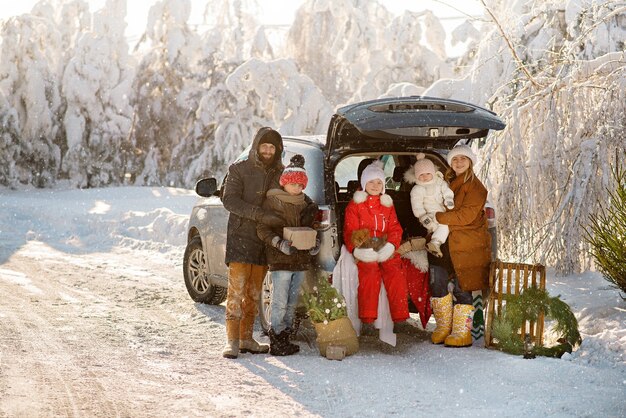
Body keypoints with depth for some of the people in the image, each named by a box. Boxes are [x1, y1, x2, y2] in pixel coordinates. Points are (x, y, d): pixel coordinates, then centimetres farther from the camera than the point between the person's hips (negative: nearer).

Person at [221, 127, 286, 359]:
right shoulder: (239, 169, -3)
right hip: (241, 237, -5)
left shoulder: (280, 174, 10)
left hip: (265, 241, 5)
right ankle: (232, 341, -8)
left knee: (254, 293, 10)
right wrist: (261, 215, -26)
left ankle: (246, 339, 18)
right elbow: (229, 200, -14)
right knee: (237, 290, -10)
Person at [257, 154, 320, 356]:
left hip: (301, 260, 7)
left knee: (292, 303, 12)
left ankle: (285, 338, 20)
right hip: (280, 260, -7)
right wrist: (279, 243, -22)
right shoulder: (272, 201, -4)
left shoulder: (305, 204, 15)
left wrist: (314, 243, 3)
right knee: (280, 303, -6)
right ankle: (276, 340, 1)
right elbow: (262, 228, -8)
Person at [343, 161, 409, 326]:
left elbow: (395, 228, 13)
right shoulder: (355, 205, 11)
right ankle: (367, 319, -29)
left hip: (385, 249, 3)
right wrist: (357, 249, -16)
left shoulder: (388, 205, 22)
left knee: (396, 272, -25)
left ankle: (400, 318, -17)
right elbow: (350, 231, 4)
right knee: (370, 272, -32)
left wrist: (390, 245, -10)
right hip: (365, 250, -3)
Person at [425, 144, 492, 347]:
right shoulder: (448, 183, 16)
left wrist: (439, 217, -14)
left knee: (460, 287, -5)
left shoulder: (474, 186, -6)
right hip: (450, 244, 7)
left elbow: (466, 215, -17)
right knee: (438, 283, -1)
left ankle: (462, 333, 4)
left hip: (469, 246, -6)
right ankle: (444, 328, 13)